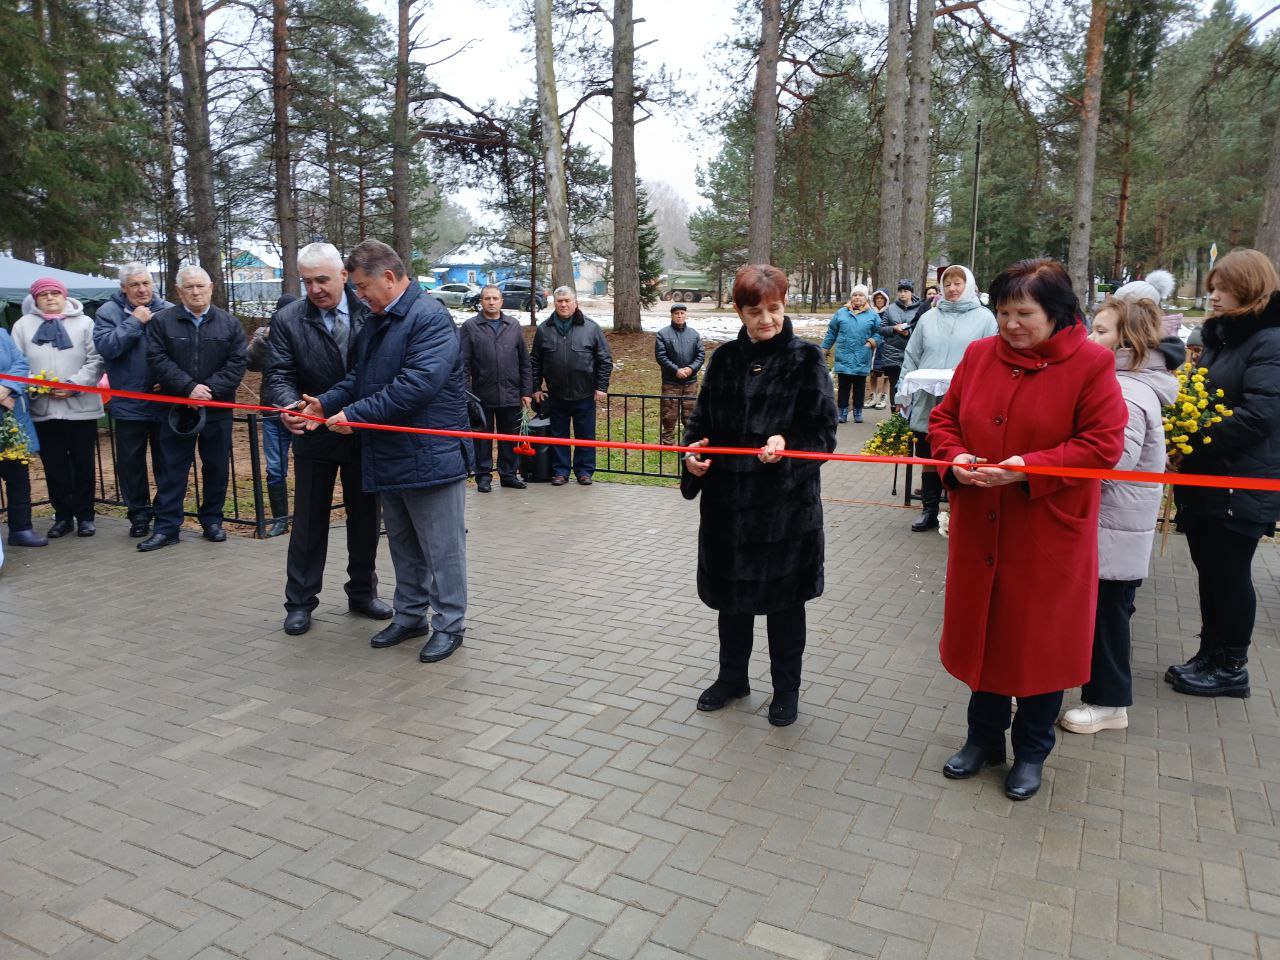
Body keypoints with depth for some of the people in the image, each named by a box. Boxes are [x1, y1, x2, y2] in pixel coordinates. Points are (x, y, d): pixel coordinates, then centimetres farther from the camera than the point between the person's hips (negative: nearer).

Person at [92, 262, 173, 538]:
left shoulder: (169, 311, -1)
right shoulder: (108, 312, 0)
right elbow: (106, 346, -14)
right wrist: (135, 322, -14)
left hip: (165, 401, 0)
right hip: (129, 404, 0)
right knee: (131, 461, 8)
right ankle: (139, 513, 21)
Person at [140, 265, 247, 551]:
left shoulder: (229, 323, 4)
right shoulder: (161, 321, 2)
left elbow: (237, 363, -3)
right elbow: (158, 361, -6)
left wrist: (210, 389, -14)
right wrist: (189, 387, -17)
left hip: (217, 409, 1)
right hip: (176, 409, -1)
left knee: (217, 468, 8)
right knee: (171, 469, 2)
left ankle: (212, 520, 21)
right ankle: (166, 526, 9)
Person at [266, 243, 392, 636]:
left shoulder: (370, 312, -7)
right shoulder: (287, 320, -6)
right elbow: (279, 375, -10)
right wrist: (287, 405, -31)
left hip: (366, 433, 1)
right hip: (315, 434, -1)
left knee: (366, 519, 13)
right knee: (309, 522, 9)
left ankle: (362, 593, 30)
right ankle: (300, 602, 21)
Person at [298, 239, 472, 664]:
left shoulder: (430, 318, -16)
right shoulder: (375, 322, 14)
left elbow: (418, 384, -26)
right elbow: (359, 377, 19)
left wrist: (355, 414, -22)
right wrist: (326, 404, 0)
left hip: (430, 457, -9)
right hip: (389, 457, 9)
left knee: (441, 548, 2)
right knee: (403, 545, 19)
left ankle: (449, 625, 15)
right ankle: (410, 616, 33)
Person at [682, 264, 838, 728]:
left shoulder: (805, 359, -6)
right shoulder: (724, 359, 5)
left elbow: (823, 433, -7)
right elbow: (702, 418, 13)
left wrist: (787, 445, -25)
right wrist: (693, 454, -6)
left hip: (786, 502, -4)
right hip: (727, 499, 4)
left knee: (783, 599, 10)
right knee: (730, 593, 16)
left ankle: (786, 688, 29)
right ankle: (732, 676, 37)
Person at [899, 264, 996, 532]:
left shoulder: (984, 318, 2)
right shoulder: (928, 318, 11)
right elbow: (911, 357, 12)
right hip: (928, 403, 3)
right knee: (929, 459, 11)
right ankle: (929, 510, 22)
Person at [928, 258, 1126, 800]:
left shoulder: (1090, 364, -9)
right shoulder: (979, 355, 3)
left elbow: (1104, 444, -13)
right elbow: (944, 418, 9)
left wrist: (1031, 468, -23)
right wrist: (955, 459, -11)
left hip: (1049, 534, -4)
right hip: (979, 528, 4)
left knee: (1040, 641, 8)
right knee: (982, 631, 14)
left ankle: (1031, 752, 29)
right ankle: (984, 738, 34)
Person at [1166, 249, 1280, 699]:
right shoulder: (1220, 336, 13)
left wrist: (1193, 439, -22)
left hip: (1242, 486, -8)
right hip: (1205, 480, 8)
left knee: (1229, 573, 2)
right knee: (1209, 569, 14)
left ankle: (1232, 667, 17)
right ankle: (1210, 654, 27)